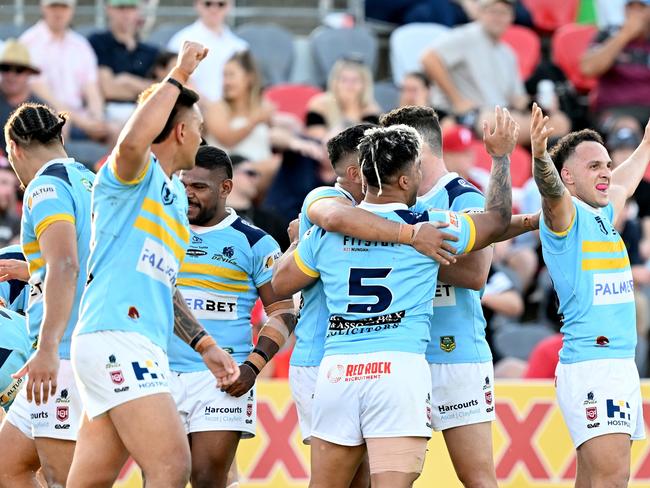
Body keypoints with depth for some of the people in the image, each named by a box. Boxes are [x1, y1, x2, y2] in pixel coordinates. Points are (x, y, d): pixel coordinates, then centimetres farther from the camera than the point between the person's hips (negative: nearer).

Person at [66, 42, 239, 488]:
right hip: (116, 338, -10)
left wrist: (203, 343, 28)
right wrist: (179, 77, -18)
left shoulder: (176, 196, 27)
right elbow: (132, 141, -28)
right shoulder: (135, 174, -1)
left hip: (142, 348, 10)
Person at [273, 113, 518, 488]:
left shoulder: (327, 231, 9)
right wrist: (501, 156, 32)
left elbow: (281, 283, 23)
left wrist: (296, 242, 40)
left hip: (337, 369, 4)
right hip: (400, 368, -3)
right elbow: (498, 220, 18)